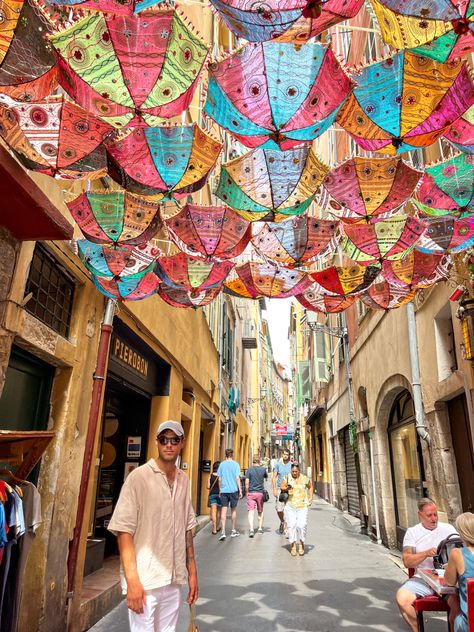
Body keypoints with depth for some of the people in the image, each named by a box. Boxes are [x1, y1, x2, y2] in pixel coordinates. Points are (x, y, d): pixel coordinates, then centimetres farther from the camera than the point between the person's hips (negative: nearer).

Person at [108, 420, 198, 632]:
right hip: (144, 580, -5)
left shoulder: (183, 480, 5)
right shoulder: (139, 477, -12)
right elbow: (124, 530, -13)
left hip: (173, 580, 5)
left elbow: (187, 529, 12)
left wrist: (192, 572, 10)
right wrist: (132, 580, -17)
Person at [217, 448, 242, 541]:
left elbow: (220, 479, 8)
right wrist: (240, 490, -1)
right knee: (233, 510, 12)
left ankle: (223, 532, -8)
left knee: (224, 510, 1)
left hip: (223, 491, 2)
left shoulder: (221, 464, 4)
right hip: (233, 490, -1)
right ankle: (234, 531, 22)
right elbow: (237, 478, -7)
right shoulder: (235, 464, -4)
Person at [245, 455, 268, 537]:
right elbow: (266, 476, 21)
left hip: (251, 493, -2)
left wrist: (247, 492, 3)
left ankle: (251, 530, -15)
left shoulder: (249, 469, -5)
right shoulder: (263, 469, -1)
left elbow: (246, 482, -8)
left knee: (251, 511, -3)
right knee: (260, 511, 19)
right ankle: (260, 528, 25)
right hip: (260, 493, 2)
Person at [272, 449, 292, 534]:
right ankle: (282, 522, 30)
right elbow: (274, 477, 5)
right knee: (279, 509, 2)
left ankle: (286, 527, 6)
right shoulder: (278, 465, 4)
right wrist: (274, 489, -3)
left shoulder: (292, 465, 0)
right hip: (279, 489, 1)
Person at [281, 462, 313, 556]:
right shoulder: (287, 477, -4)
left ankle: (301, 544, 13)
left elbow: (310, 487, 15)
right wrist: (286, 488, -17)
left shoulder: (304, 478, -2)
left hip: (302, 506, 0)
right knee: (291, 525, -6)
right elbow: (282, 487, 4)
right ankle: (293, 546, 10)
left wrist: (311, 497, 7)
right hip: (290, 506, 0)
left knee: (301, 525, -10)